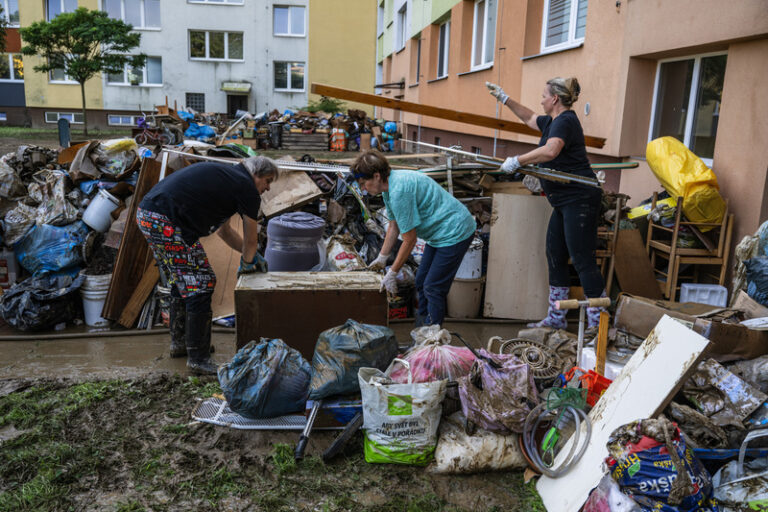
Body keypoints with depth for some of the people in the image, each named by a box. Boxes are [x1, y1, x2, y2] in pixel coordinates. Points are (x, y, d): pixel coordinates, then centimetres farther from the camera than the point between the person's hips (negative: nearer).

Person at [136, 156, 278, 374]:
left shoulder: (225, 175, 26)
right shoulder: (247, 188, -1)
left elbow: (224, 230, 36)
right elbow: (251, 240, 8)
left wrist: (253, 255, 40)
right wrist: (247, 263, 28)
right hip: (166, 222, -10)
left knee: (182, 282, 22)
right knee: (199, 286, -4)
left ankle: (180, 343, 35)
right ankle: (198, 360, 2)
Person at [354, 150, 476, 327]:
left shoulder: (399, 191, -28)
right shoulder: (389, 187, 4)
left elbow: (409, 239, -22)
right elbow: (394, 226, 16)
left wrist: (392, 273, -13)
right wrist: (382, 258, 19)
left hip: (455, 233, -10)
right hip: (439, 234, 11)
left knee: (433, 289, -8)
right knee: (421, 282, 15)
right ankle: (422, 326, 28)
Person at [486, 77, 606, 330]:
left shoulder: (565, 121, -14)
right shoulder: (553, 120, 17)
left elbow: (551, 150, -34)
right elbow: (530, 118, 36)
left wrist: (517, 161, -28)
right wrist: (505, 98, 35)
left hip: (579, 200, -11)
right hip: (565, 203, 11)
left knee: (583, 261, -9)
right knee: (555, 257, 13)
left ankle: (597, 325, -3)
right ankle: (556, 319, 23)